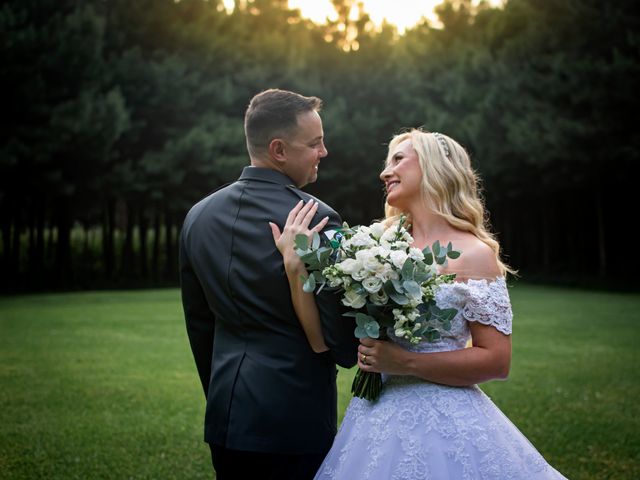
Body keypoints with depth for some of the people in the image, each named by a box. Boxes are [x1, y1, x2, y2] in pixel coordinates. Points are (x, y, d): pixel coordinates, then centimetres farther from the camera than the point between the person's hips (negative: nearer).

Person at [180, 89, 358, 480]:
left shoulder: (198, 216, 3)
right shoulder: (317, 219, -16)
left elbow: (199, 325, 11)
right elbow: (342, 341, -14)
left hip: (227, 416, 6)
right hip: (297, 418, -6)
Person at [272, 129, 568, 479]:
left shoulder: (474, 254, -8)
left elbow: (497, 361, -11)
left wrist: (405, 362, -16)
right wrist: (295, 262, -11)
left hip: (442, 424, -4)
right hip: (377, 419, 5)